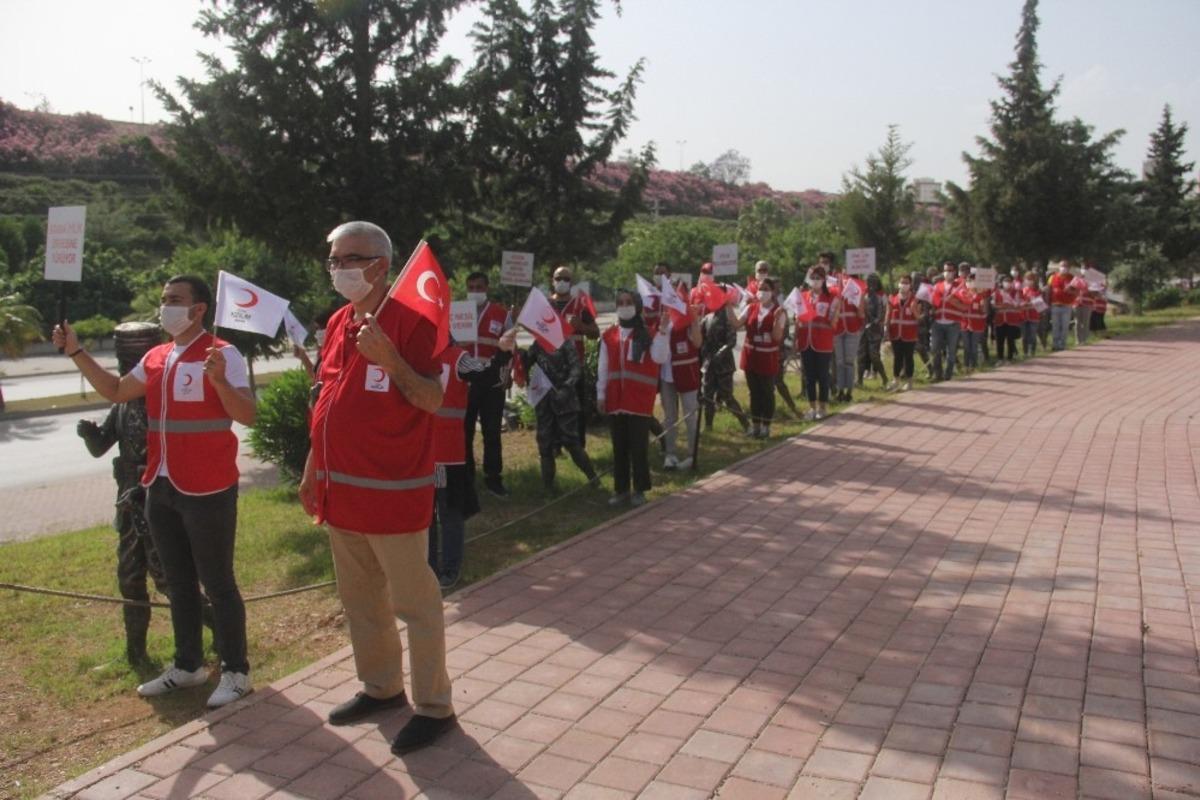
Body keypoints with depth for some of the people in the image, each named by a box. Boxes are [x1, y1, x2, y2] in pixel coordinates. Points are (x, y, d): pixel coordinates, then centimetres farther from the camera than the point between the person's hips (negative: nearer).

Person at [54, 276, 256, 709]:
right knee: (179, 583, 17)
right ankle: (188, 665, 30)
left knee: (217, 583, 1)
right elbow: (116, 391, 25)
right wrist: (76, 352, 19)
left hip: (208, 490, -7)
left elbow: (247, 416, -19)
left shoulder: (223, 354, -12)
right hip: (161, 489, 8)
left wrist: (219, 380, -34)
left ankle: (235, 672, 13)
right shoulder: (155, 358, 11)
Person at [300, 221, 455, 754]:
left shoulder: (410, 321, -12)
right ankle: (380, 686, 36)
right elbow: (328, 405, 17)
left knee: (414, 602, 2)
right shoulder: (337, 324, 11)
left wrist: (388, 357, -31)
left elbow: (433, 400, -18)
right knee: (359, 598, 19)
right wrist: (312, 470, 18)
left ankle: (433, 706, 15)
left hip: (393, 491, -8)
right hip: (342, 490, 8)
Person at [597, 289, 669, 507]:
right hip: (615, 400, 3)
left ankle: (640, 490, 14)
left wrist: (663, 330, -23)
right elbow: (603, 367, 10)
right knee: (619, 447, 10)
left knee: (638, 446, 2)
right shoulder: (609, 335, 7)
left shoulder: (648, 333, -2)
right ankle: (621, 489, 19)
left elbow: (660, 358, -18)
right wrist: (601, 394, 7)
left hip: (640, 400, -3)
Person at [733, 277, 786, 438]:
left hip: (768, 357, -4)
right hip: (750, 355, 4)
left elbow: (777, 337, -16)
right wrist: (729, 308, -13)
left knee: (767, 392, 5)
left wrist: (777, 319, -30)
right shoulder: (750, 308, 3)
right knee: (754, 392, 13)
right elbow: (736, 325, -3)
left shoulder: (779, 311, -8)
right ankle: (755, 425, 23)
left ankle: (766, 426, 16)